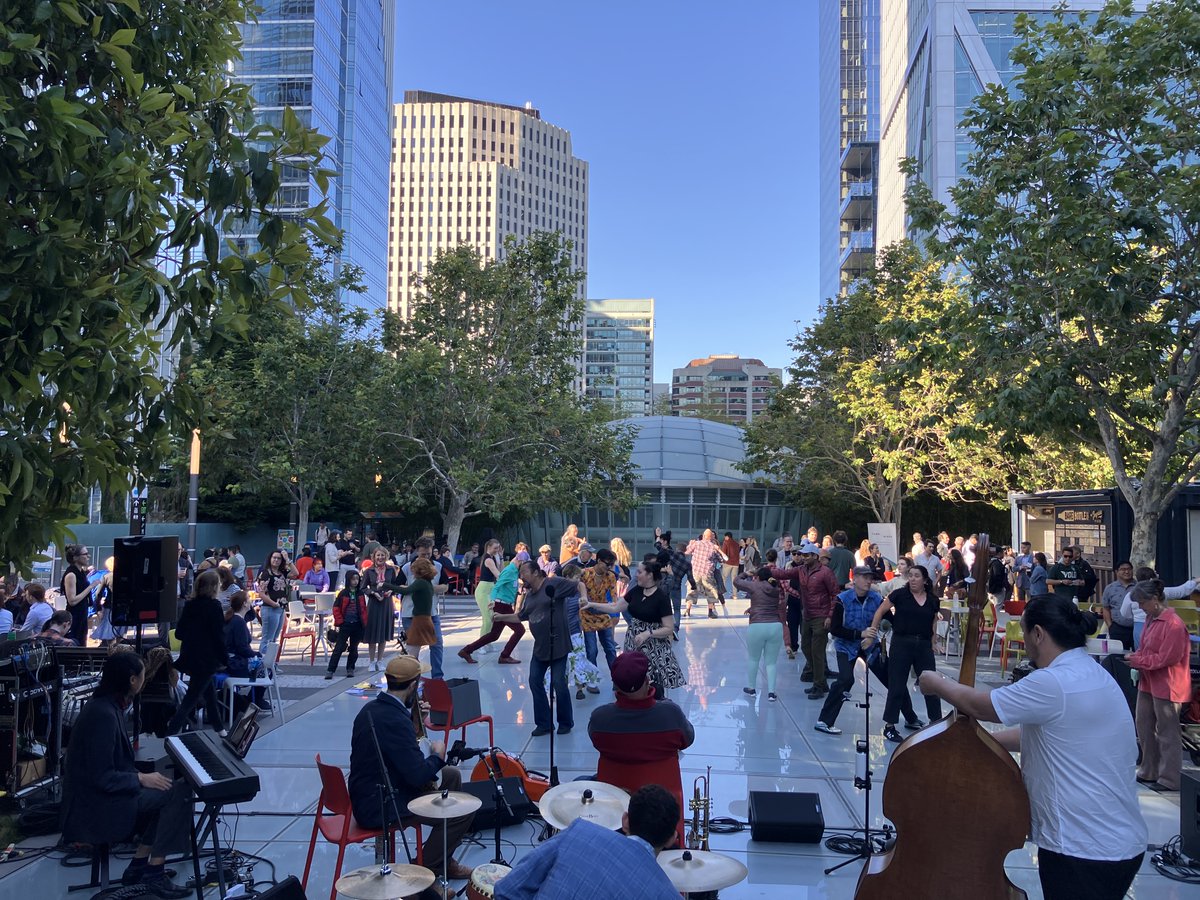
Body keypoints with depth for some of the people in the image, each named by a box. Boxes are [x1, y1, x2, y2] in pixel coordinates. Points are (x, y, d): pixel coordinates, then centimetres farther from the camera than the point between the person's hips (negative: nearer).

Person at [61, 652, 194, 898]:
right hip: (97, 805, -11)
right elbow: (102, 777, -26)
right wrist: (141, 778, -17)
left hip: (103, 793, 11)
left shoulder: (106, 705, 6)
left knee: (166, 792, 13)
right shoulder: (103, 715, -26)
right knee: (178, 792, -15)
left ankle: (139, 866, 15)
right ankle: (154, 874, -5)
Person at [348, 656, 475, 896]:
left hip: (369, 792, 10)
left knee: (451, 776, 19)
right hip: (379, 806, -10)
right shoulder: (394, 720, -27)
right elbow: (419, 775, -26)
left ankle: (443, 859, 27)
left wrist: (413, 712, 11)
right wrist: (437, 755, -6)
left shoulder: (372, 708, 4)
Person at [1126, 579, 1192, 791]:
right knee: (1143, 726, 16)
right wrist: (1135, 657, -1)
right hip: (1148, 682, 10)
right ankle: (1149, 772, 29)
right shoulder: (1151, 618, 9)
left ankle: (1170, 779, 12)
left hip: (1166, 685, -10)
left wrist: (1138, 661, -16)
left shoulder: (1173, 623, -20)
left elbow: (1167, 658, -22)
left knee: (1167, 733, 1)